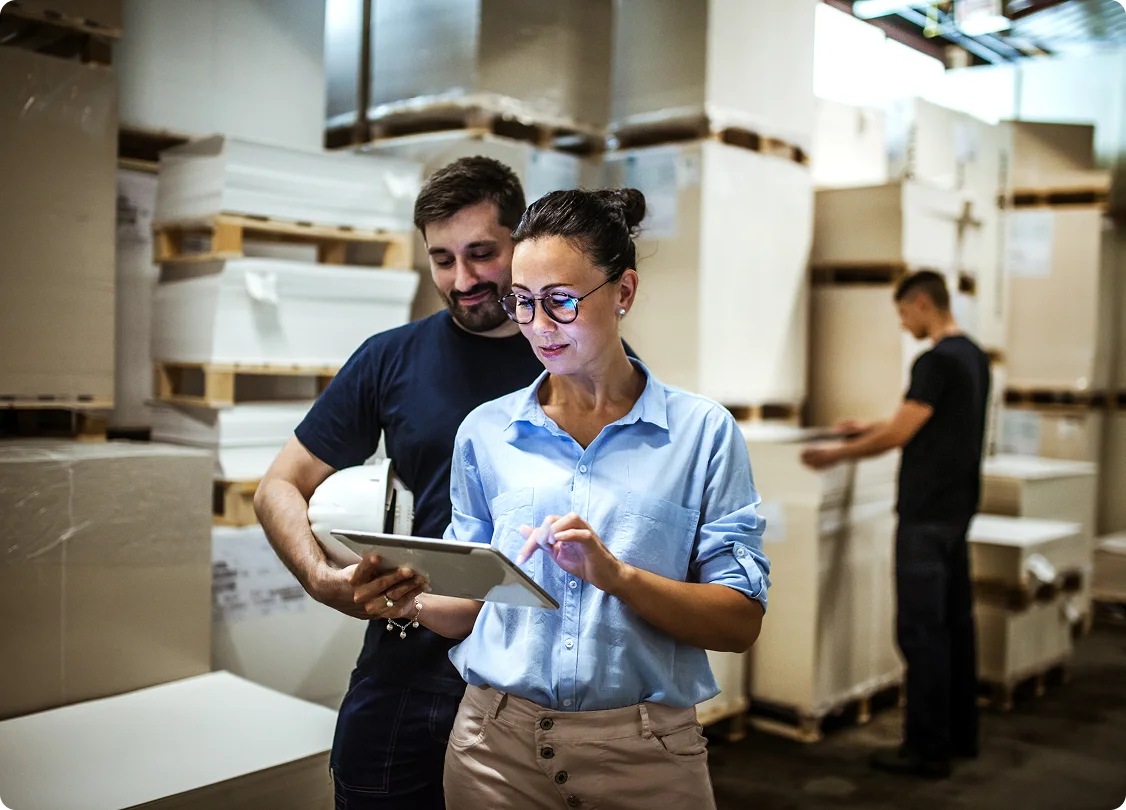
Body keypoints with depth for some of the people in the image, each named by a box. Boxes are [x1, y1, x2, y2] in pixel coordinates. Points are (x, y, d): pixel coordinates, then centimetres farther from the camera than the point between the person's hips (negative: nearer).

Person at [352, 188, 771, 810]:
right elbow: (473, 603, 9)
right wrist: (416, 602, -11)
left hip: (644, 756, -2)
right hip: (497, 743, 2)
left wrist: (616, 575, -21)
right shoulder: (486, 431, 3)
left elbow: (741, 621, -8)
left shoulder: (703, 431, -4)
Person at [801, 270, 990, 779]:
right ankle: (960, 734, 24)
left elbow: (899, 434, -16)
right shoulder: (974, 356, 14)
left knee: (921, 629, -5)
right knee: (955, 622, 15)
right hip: (958, 508, 10)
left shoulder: (936, 361, -17)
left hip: (927, 514, -10)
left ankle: (927, 749, 2)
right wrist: (870, 430, 27)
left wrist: (835, 456, -5)